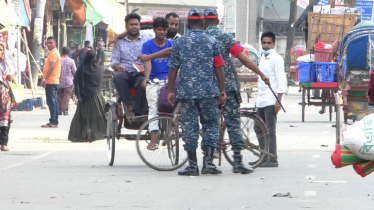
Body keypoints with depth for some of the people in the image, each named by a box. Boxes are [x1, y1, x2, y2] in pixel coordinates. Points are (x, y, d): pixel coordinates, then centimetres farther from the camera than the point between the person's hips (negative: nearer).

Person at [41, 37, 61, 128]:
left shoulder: (53, 53, -13)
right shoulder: (55, 52, 20)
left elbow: (52, 67, -23)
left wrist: (45, 79, -25)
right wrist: (46, 79, 22)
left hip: (50, 82, -11)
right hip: (55, 82, 11)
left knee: (51, 102, -11)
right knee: (54, 102, 12)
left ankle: (53, 122, -13)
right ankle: (55, 121, 15)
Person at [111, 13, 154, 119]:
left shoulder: (148, 38, 13)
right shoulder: (120, 42, 19)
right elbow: (114, 61, 14)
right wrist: (117, 66, -10)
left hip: (141, 73, -2)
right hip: (125, 72, 2)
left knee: (142, 82, -37)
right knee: (118, 77, -34)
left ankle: (137, 113, -28)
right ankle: (129, 107, -30)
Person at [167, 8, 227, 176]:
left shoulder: (179, 43, 2)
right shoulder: (211, 41, 0)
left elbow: (173, 69, 4)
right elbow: (218, 68, 1)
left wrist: (170, 91, 12)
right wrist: (222, 91, 6)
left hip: (186, 91, 1)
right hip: (208, 91, -1)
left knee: (190, 126, 4)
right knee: (211, 124, 9)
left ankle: (192, 165, 4)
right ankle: (208, 161, -1)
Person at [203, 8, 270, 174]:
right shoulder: (225, 37, -2)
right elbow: (244, 59, -6)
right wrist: (261, 74, 1)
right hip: (227, 86, -2)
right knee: (233, 123, 0)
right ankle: (238, 161, -6)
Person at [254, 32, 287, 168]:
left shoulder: (276, 59, -9)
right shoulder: (263, 58, 17)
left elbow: (282, 81, -14)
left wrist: (278, 101, -19)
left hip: (271, 101, -9)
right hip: (261, 100, 9)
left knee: (270, 131, -8)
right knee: (258, 129, 13)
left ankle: (273, 159, -6)